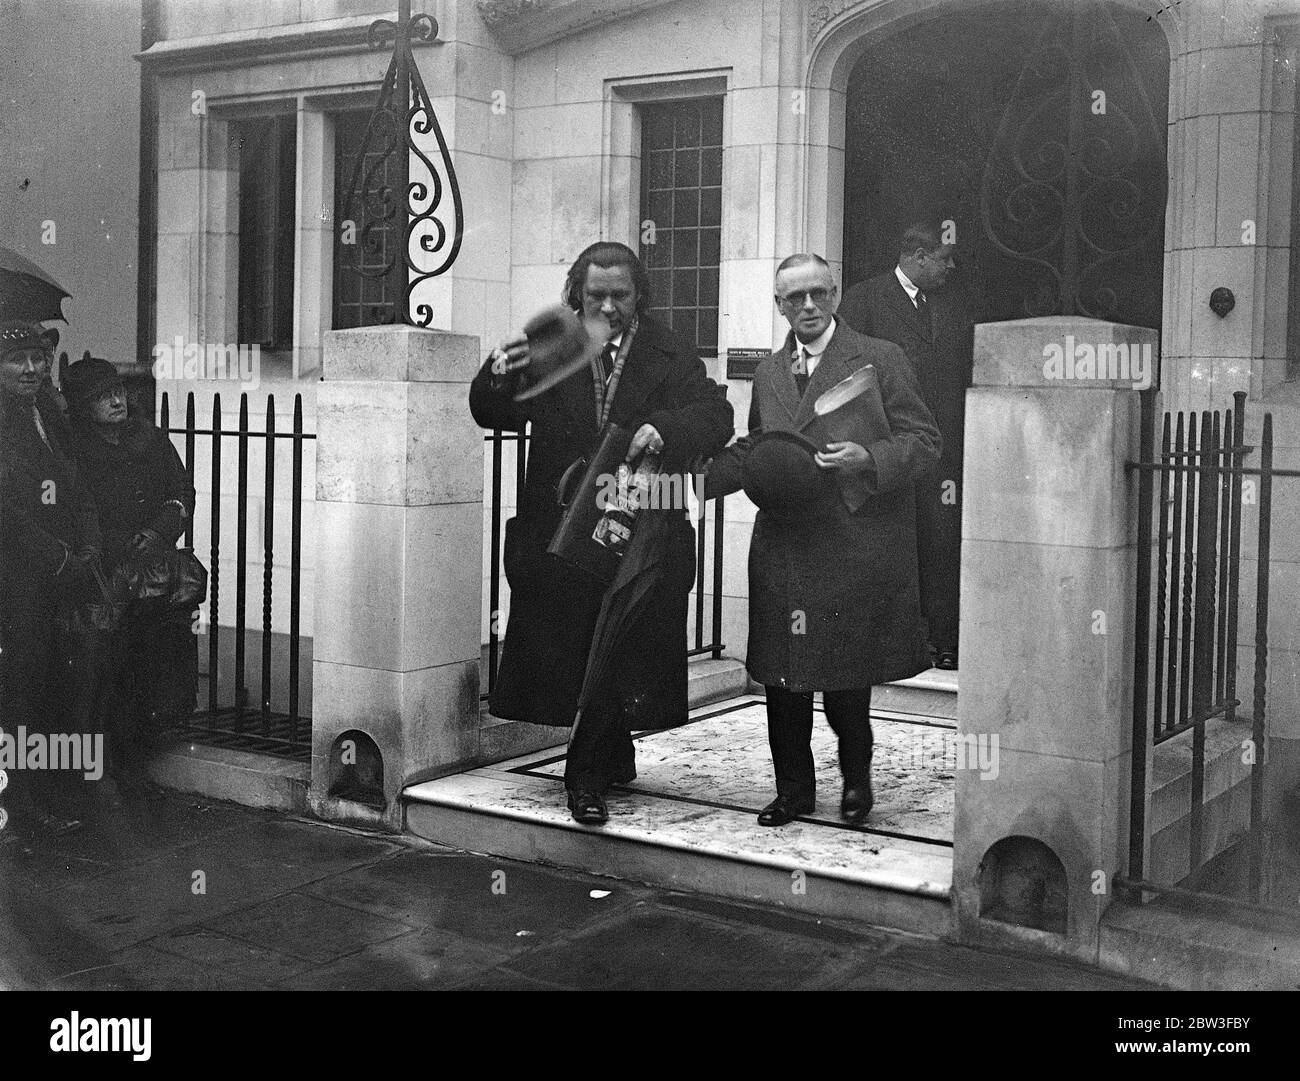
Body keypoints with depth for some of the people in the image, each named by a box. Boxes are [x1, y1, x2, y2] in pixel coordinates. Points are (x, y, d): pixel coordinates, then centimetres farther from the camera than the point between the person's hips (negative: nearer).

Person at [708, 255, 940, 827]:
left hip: (853, 548, -5)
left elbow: (923, 440, -3)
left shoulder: (880, 359, 0)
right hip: (781, 549, 5)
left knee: (846, 679, -1)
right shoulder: (768, 372, 16)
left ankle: (857, 777, 24)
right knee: (782, 677, 7)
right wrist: (694, 478, 9)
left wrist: (869, 459, -20)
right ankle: (793, 788, 22)